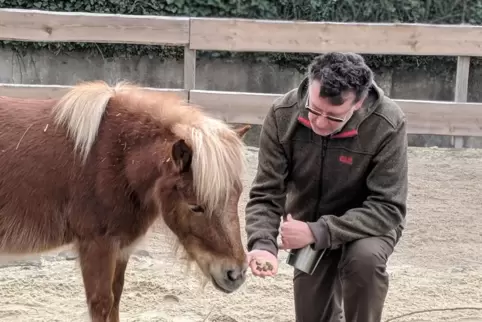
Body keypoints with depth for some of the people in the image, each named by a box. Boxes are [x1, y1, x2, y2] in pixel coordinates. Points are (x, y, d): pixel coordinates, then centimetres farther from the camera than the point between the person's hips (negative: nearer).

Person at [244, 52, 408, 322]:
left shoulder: (388, 125, -30)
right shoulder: (283, 115, -22)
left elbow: (387, 208, -28)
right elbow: (266, 193, -17)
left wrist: (318, 232, -37)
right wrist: (263, 244, -37)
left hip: (367, 223, -3)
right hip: (307, 223, 3)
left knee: (365, 257, -35)